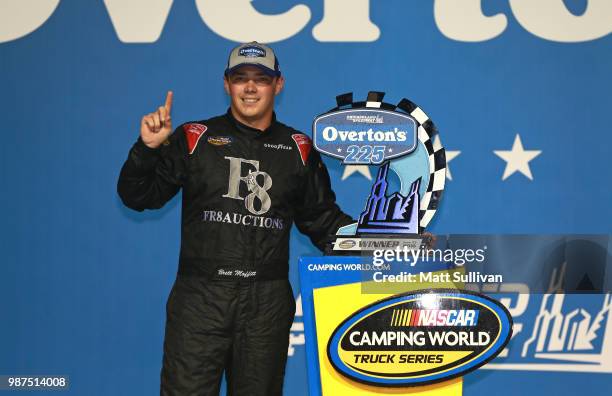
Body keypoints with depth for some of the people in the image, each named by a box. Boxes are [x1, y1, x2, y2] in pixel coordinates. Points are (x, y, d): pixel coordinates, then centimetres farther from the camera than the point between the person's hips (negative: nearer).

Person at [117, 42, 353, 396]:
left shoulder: (299, 149, 11)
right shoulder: (194, 139, 5)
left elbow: (322, 220, 15)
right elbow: (138, 197, 4)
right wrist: (148, 149, -12)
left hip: (268, 303, 2)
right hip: (200, 298, -2)